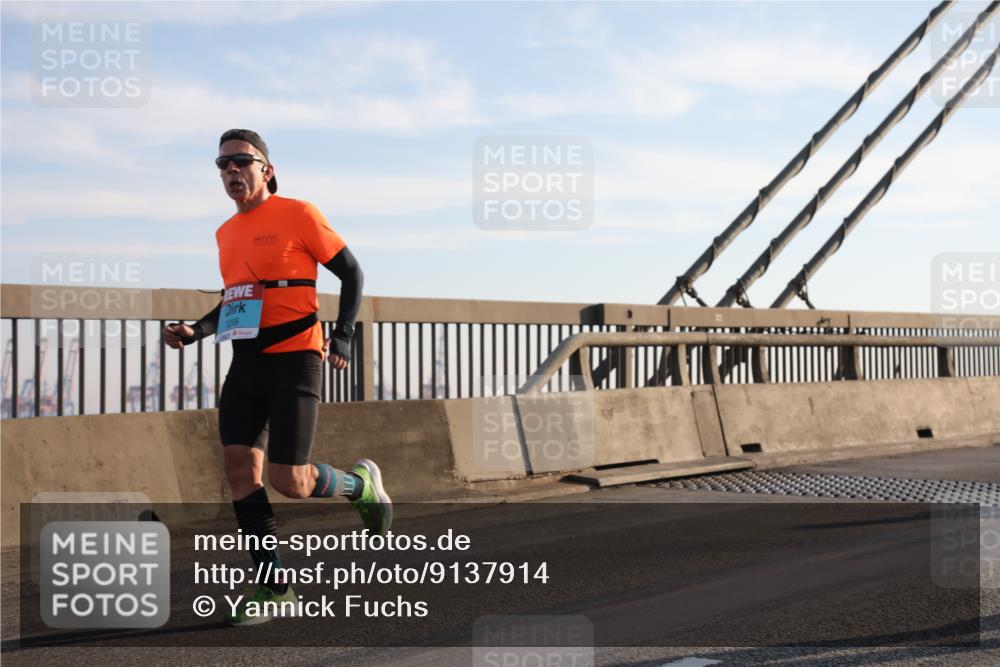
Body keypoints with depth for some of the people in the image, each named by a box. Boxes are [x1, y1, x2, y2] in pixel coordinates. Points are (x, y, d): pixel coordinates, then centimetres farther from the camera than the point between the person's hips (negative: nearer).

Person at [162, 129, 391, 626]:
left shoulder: (297, 215, -6)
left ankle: (362, 484, 22)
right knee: (238, 465, -4)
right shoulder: (226, 233, 14)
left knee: (289, 481, -10)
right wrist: (196, 331, 11)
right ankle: (272, 586, 4)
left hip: (293, 360, -7)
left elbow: (351, 273, -2)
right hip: (246, 362, 7)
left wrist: (343, 335, -12)